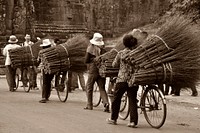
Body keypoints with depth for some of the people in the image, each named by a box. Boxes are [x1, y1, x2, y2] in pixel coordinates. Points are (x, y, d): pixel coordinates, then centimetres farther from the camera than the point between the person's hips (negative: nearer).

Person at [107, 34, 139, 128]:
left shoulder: (121, 53, -3)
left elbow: (114, 64, 7)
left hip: (122, 79, -1)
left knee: (116, 99, 14)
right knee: (132, 100, 4)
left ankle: (113, 118, 22)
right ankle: (133, 121, -3)